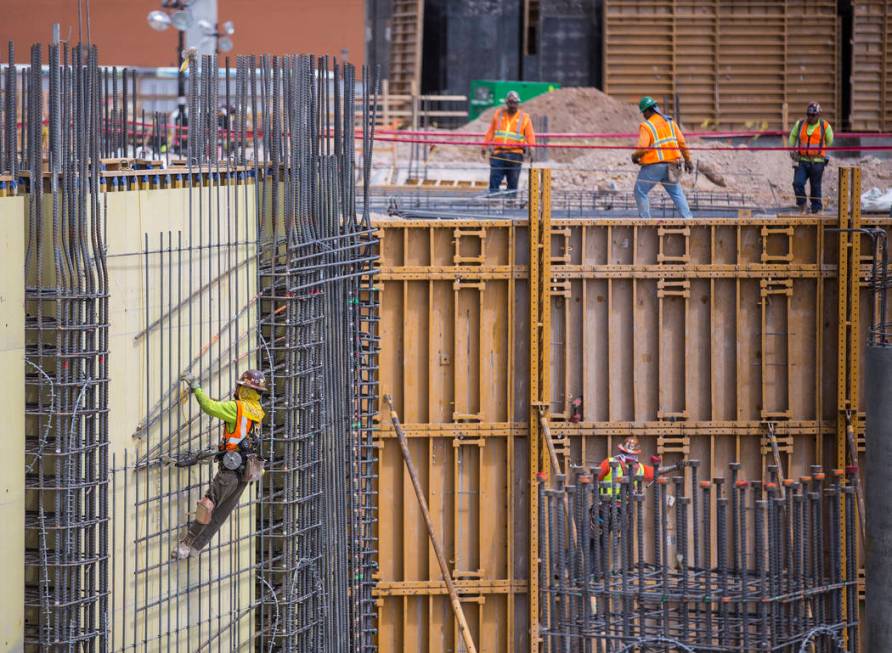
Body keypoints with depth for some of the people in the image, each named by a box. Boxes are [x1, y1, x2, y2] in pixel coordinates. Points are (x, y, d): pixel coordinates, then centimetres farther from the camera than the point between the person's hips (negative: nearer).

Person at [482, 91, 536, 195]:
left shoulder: (524, 117, 5)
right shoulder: (498, 114, 11)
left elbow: (530, 135, -3)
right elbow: (490, 132, 13)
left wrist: (531, 148, -20)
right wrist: (485, 146, 7)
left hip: (515, 155, -1)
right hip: (498, 154, 1)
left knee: (513, 182, 4)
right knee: (494, 179, -7)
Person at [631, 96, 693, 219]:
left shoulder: (646, 126, -11)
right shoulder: (670, 122, 7)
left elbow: (642, 148, -18)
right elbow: (681, 142, 8)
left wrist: (634, 156, 3)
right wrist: (687, 160, 15)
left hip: (653, 166, -6)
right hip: (671, 165, 6)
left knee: (640, 192, 9)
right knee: (676, 192, 15)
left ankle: (644, 218, 6)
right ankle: (687, 217, 6)